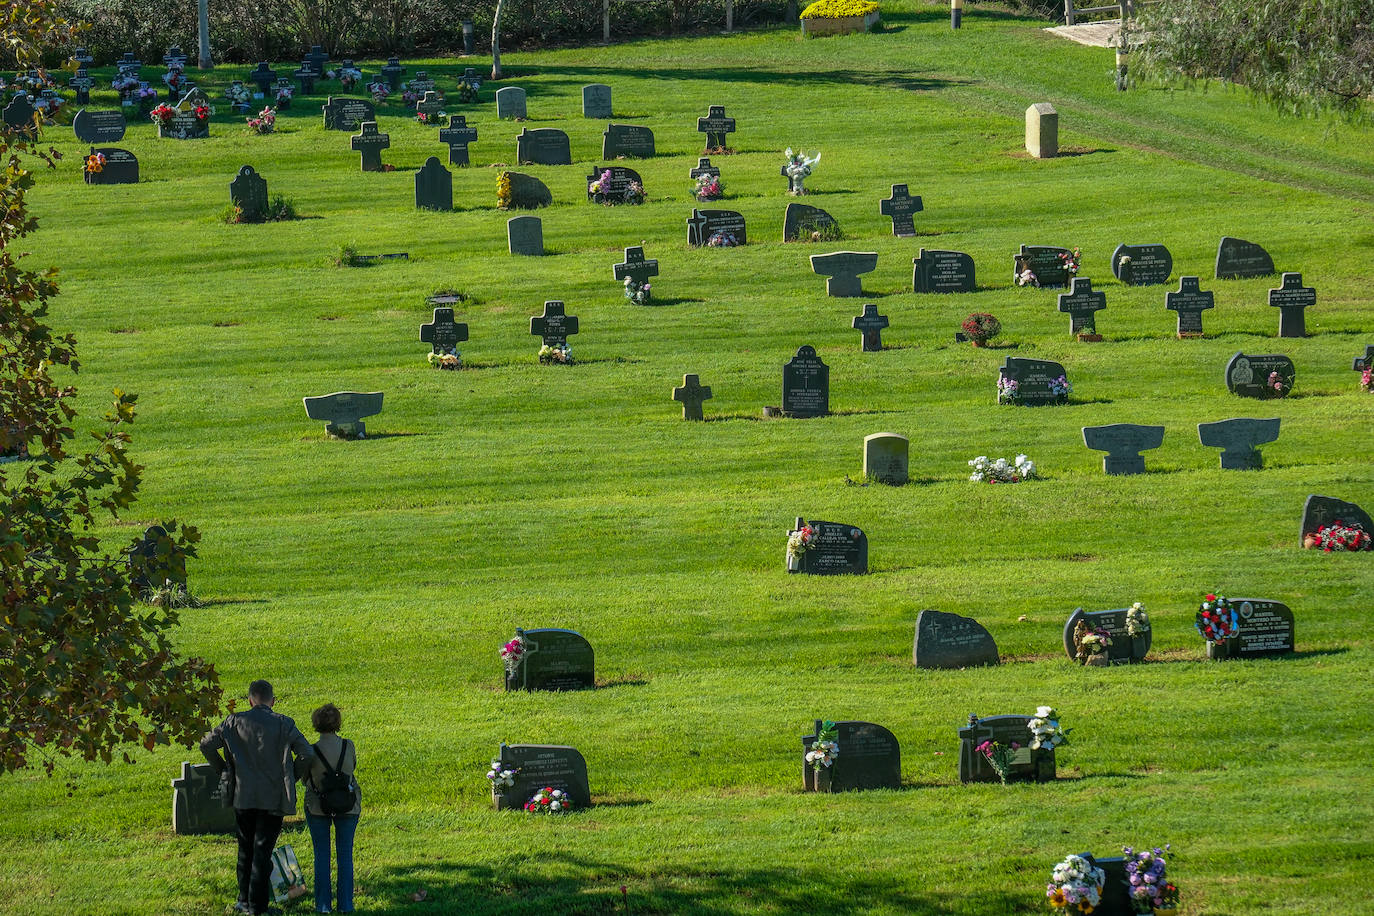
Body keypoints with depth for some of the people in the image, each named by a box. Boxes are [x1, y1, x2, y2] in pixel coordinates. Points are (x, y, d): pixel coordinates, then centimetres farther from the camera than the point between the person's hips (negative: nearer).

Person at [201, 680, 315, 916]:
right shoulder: (283, 724, -6)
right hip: (273, 798, -2)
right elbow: (307, 753, -12)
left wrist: (222, 769, 12)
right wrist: (292, 776, 4)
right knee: (263, 851, 2)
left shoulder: (235, 722, -1)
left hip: (243, 797, 2)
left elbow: (207, 744, -1)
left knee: (246, 850, 17)